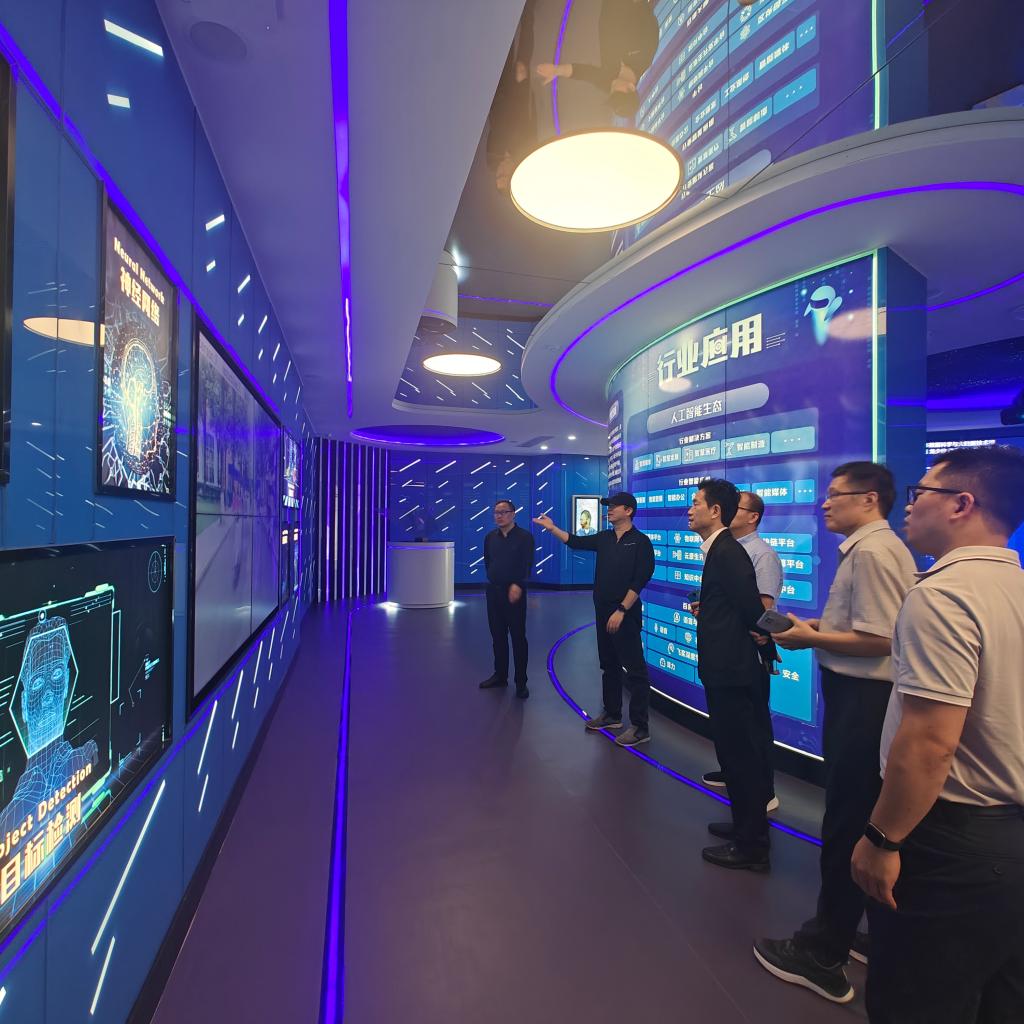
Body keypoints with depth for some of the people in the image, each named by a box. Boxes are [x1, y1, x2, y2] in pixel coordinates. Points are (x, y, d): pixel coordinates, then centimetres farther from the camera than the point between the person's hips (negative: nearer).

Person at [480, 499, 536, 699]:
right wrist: (494, 579, 14)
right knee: (497, 635, 11)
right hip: (493, 591, 5)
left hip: (514, 591, -5)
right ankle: (500, 675, 24)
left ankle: (521, 682, 6)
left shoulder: (525, 536, -6)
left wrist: (517, 585, -24)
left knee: (518, 637, -1)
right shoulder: (490, 537, 9)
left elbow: (527, 565, -14)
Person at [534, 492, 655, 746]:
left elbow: (640, 581, -15)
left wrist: (621, 610, -19)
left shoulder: (640, 541, -9)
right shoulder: (604, 538, 10)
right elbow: (576, 542, 12)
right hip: (603, 612, 7)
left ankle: (640, 727, 4)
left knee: (635, 670, -2)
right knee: (609, 665, 17)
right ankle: (612, 714, 30)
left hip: (626, 614, -7)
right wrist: (552, 528, 3)